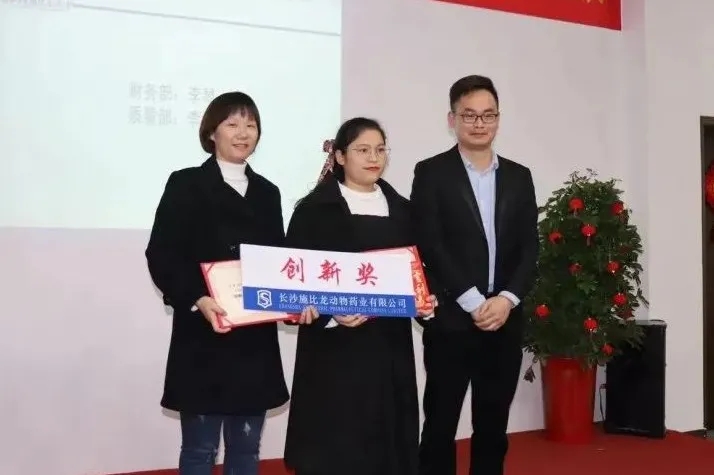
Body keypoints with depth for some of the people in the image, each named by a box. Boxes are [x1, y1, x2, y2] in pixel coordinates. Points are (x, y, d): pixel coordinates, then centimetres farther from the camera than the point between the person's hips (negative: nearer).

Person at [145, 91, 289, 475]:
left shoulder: (267, 192, 15)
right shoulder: (186, 184, -1)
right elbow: (161, 256, -8)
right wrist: (197, 300, -22)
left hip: (256, 341, 5)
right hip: (204, 340, -5)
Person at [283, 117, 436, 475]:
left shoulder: (401, 209, 13)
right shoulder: (315, 209, -3)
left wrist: (424, 299, -3)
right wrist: (331, 314, -21)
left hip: (390, 347, 5)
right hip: (334, 349, -4)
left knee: (389, 442, 7)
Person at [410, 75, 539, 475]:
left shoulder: (519, 176, 11)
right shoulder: (431, 173, -1)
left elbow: (530, 247, 6)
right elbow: (430, 246, -9)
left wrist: (507, 299, -10)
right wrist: (474, 302, -14)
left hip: (505, 322, 4)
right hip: (452, 321, -3)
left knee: (493, 427, 12)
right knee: (441, 424, 4)